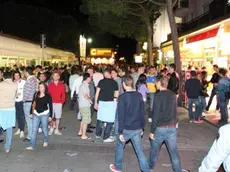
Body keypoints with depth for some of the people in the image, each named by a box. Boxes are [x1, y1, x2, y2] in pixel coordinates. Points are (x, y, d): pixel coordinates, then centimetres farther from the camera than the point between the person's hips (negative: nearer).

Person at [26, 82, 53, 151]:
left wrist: (50, 116, -5)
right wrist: (31, 113, 10)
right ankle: (32, 145, 0)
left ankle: (45, 141, 34)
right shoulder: (36, 94, 4)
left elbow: (50, 106, -4)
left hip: (44, 114, -3)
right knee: (34, 130, 0)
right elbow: (33, 104, 10)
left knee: (44, 129, 10)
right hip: (36, 114, 3)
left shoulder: (48, 96, -7)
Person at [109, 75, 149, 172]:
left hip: (126, 129, -3)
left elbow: (121, 116, -15)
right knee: (140, 150, 9)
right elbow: (142, 113, 5)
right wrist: (141, 127, 14)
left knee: (119, 147, 20)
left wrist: (120, 132, -10)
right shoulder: (139, 96, 1)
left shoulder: (122, 97, -14)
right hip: (137, 129, 4)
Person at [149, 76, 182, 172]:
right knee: (174, 151, 8)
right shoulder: (173, 95, 4)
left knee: (154, 148, 18)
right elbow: (174, 112, 13)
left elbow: (155, 114, -15)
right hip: (172, 127, 4)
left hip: (160, 128, -4)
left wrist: (152, 131, -11)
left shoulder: (158, 95, -13)